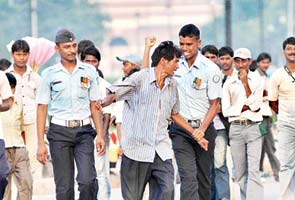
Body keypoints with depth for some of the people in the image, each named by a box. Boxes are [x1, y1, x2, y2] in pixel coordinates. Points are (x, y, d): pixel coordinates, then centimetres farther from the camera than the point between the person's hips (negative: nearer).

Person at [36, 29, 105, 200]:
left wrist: (100, 135, 3)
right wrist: (41, 143, -1)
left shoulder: (89, 71, 8)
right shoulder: (49, 74, 4)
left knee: (87, 180, -15)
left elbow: (94, 105, 12)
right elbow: (42, 109, 5)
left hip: (84, 130, 1)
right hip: (59, 131, 0)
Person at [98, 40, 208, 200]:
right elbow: (114, 94, -6)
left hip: (161, 150, 5)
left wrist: (194, 133, 25)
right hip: (137, 148, -4)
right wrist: (103, 103, -28)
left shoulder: (172, 85, 13)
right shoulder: (140, 78, -5)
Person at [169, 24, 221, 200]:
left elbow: (214, 105, -3)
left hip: (204, 127, 0)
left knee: (204, 176, 7)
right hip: (180, 128, 0)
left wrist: (202, 129, -13)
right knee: (188, 176, -14)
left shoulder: (211, 69, -6)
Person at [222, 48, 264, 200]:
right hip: (236, 129, 2)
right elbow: (226, 110, 2)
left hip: (254, 128, -2)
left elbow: (255, 105, -8)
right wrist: (246, 107, -7)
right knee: (240, 172, 4)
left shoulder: (257, 80, 4)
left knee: (253, 170, -13)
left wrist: (245, 83, -7)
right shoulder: (229, 83, 9)